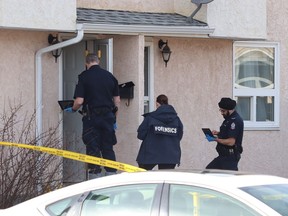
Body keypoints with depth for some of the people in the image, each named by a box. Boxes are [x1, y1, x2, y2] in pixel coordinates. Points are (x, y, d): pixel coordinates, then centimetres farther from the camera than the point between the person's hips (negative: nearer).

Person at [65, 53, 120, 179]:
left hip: (92, 117, -4)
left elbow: (79, 101, -13)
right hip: (108, 115, 4)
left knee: (93, 149, 1)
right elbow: (117, 100, 9)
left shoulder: (84, 76, -6)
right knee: (108, 149, 11)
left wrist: (73, 110, 8)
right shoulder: (110, 76, 7)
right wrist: (114, 119, 18)